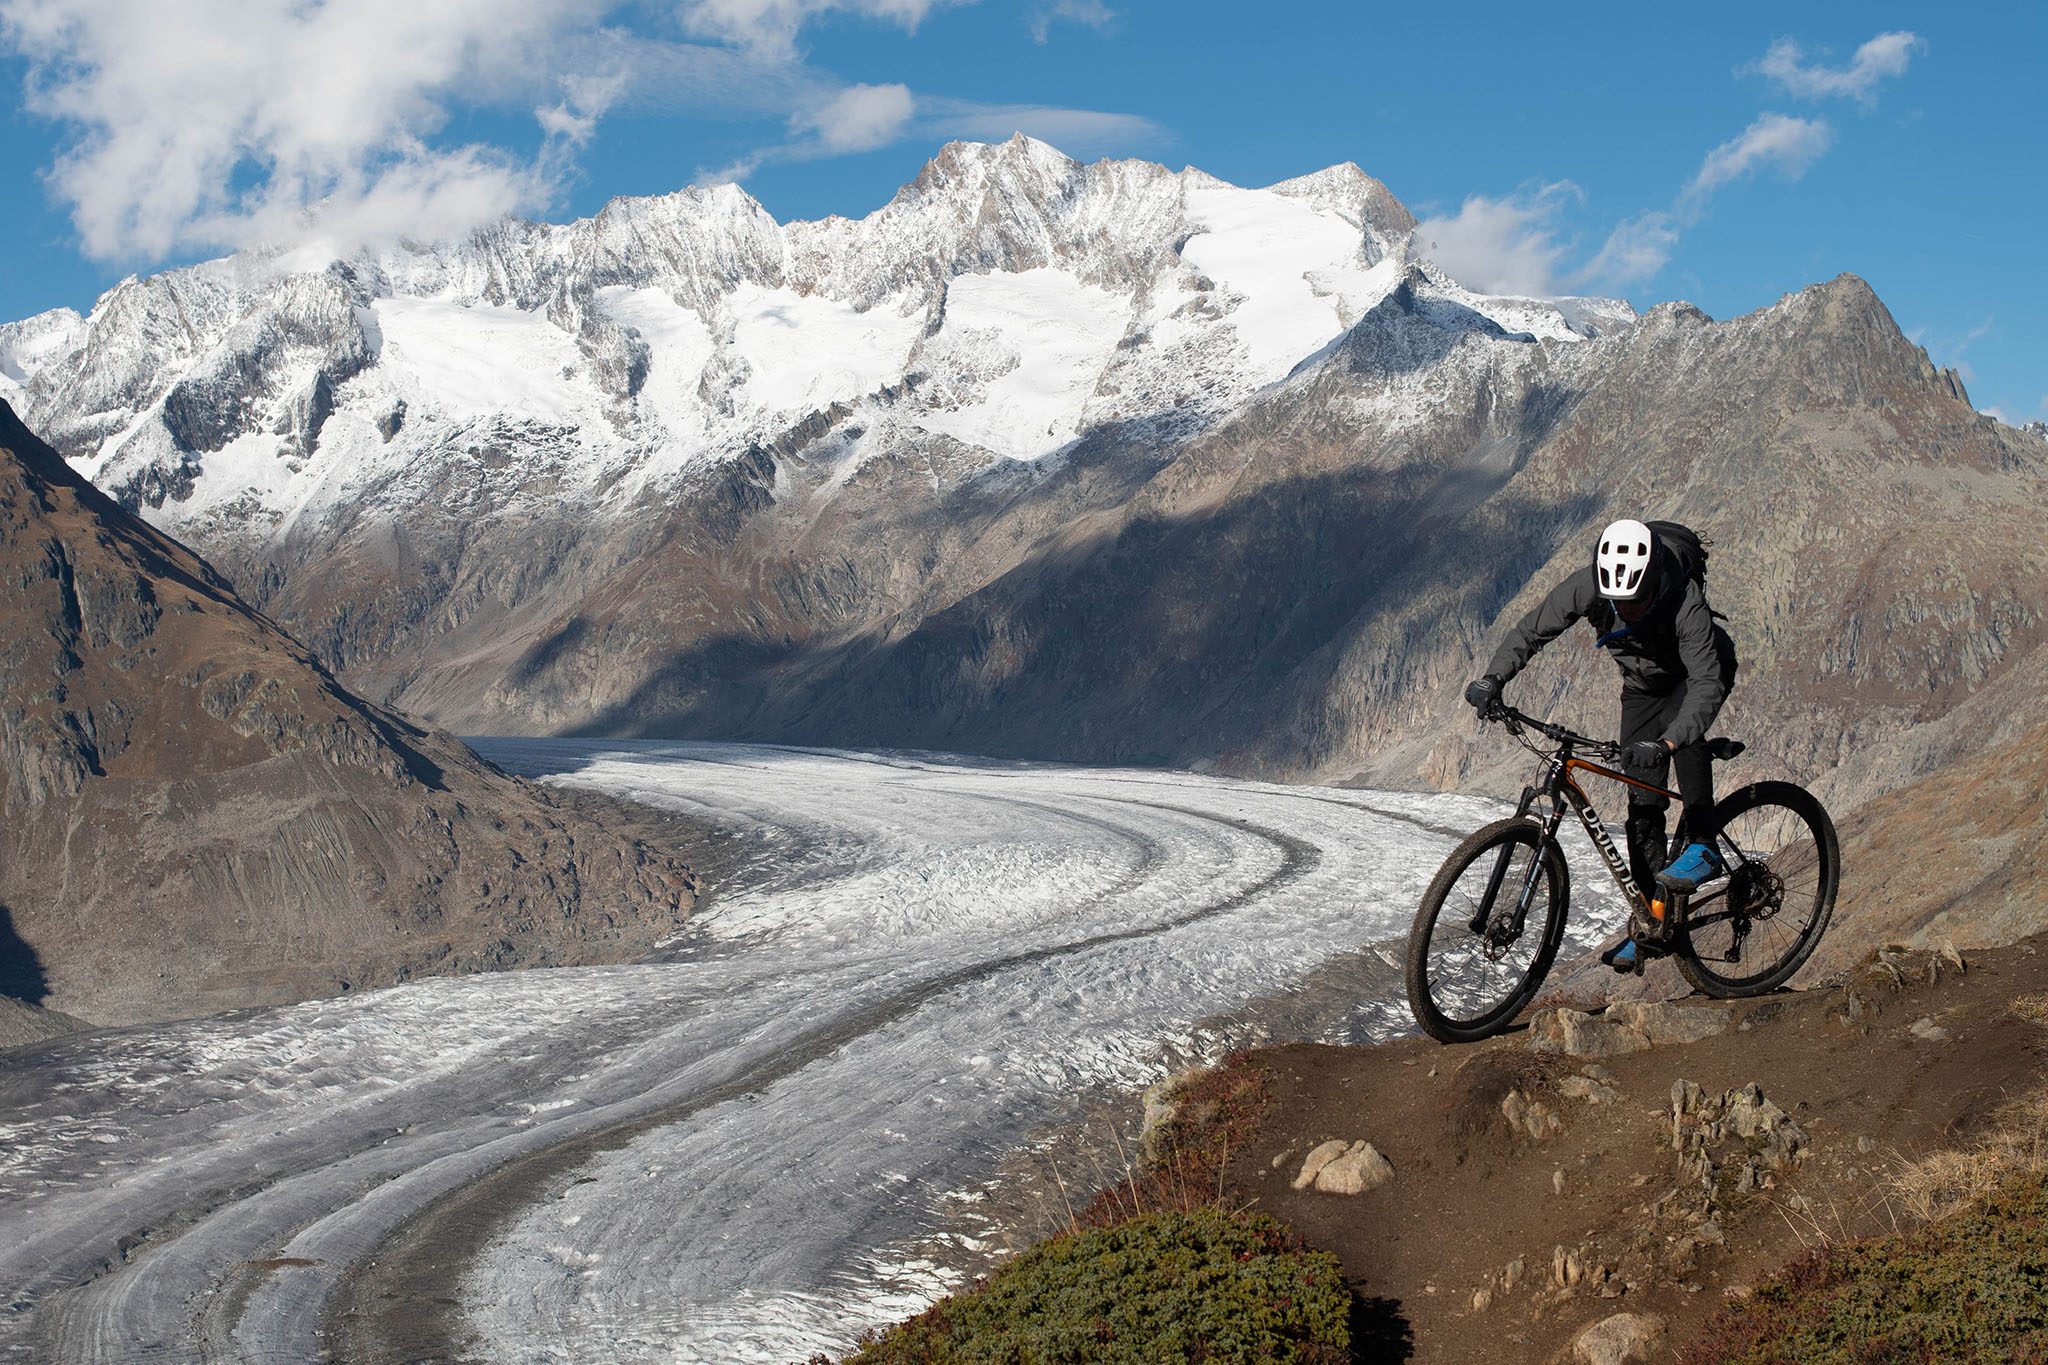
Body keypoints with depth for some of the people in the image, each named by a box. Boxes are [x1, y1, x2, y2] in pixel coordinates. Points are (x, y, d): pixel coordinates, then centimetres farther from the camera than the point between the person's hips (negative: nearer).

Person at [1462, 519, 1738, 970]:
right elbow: (1531, 629, -20)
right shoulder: (1589, 585, -30)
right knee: (1642, 802, -2)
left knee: (1682, 728, -38)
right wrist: (1493, 679, -36)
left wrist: (1665, 744, -63)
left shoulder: (1684, 602, -41)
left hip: (1698, 674, -4)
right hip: (1643, 684, 4)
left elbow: (1706, 684, -49)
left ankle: (1702, 848, -27)